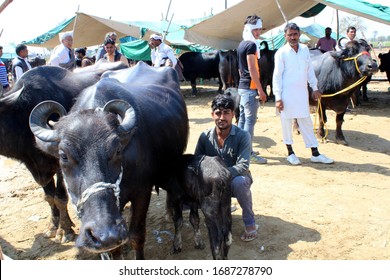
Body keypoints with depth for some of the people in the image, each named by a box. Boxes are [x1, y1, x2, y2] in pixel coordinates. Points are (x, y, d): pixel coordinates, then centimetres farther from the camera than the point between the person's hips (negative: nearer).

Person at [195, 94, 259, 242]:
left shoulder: (243, 136, -19)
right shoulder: (205, 136, -8)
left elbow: (243, 166, -28)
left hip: (236, 179, -4)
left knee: (239, 182, -38)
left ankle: (249, 222, -14)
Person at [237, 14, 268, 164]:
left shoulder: (242, 44, 16)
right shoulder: (251, 45, -14)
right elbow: (252, 70, -19)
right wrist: (260, 90, -17)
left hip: (242, 86, 10)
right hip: (250, 88, -10)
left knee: (243, 118, 13)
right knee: (250, 120, -7)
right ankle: (248, 153, -4)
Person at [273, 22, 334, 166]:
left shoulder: (305, 49, 7)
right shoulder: (281, 53, -8)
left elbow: (310, 70, 14)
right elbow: (277, 76, -9)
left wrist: (315, 88, 12)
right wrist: (278, 98, -13)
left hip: (302, 93, 5)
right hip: (286, 94, -4)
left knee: (306, 122, 9)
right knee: (287, 122, 4)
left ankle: (315, 154, 15)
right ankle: (290, 153, 19)